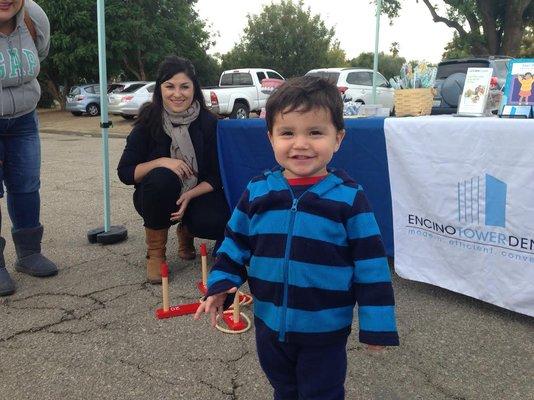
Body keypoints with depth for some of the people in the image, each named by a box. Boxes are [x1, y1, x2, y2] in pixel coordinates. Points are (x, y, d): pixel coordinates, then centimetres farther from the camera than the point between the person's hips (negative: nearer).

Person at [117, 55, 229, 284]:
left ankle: (186, 231, 10)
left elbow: (216, 177, -8)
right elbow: (125, 172, -12)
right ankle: (155, 251, -13)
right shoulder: (149, 122, -11)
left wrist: (190, 196, -26)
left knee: (218, 224, -30)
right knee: (161, 177, -35)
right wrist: (162, 162, -28)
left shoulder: (208, 123, -10)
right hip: (157, 197, -1)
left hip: (196, 195, 1)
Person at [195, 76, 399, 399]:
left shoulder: (349, 198, -15)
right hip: (268, 325, 4)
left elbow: (371, 264, -11)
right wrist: (220, 286, -5)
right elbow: (235, 245, 7)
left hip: (325, 331, -3)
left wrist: (376, 324, -10)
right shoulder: (257, 192, -6)